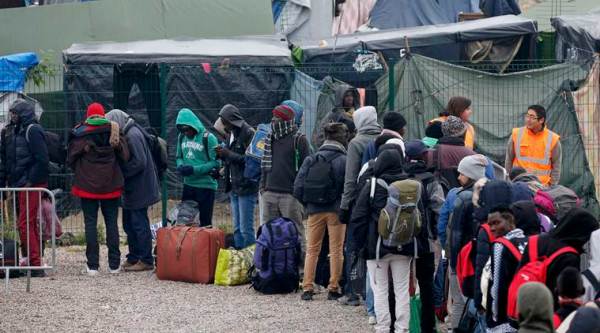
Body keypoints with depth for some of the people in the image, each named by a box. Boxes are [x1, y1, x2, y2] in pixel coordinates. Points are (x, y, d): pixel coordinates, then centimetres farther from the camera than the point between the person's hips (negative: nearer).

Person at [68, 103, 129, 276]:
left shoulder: (79, 133, -6)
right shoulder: (113, 131, -2)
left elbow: (70, 159, -2)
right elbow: (125, 157, 0)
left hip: (87, 184, -1)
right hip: (111, 185, 1)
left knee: (90, 223, 3)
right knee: (112, 223, 8)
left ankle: (92, 265, -1)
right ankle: (114, 264, 8)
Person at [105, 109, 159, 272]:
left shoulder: (133, 135, -19)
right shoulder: (127, 133, 12)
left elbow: (139, 162, -24)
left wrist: (122, 172, -15)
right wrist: (121, 171, 4)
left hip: (139, 189, -10)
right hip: (132, 189, 10)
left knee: (139, 224, -4)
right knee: (129, 223, 16)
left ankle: (146, 261, 2)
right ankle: (133, 258, 24)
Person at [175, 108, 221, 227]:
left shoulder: (208, 138, -13)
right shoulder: (182, 137, 5)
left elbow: (215, 163, -14)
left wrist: (194, 169, -21)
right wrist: (180, 166, -7)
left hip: (205, 185, -6)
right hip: (188, 184, 6)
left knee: (205, 221, 2)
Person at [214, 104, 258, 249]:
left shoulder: (248, 133, -13)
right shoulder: (232, 133, 14)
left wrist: (228, 154, -17)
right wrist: (222, 155, 1)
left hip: (246, 187, -9)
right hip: (234, 188, 9)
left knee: (246, 229, -7)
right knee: (237, 229, 12)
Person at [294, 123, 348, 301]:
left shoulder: (311, 160, 1)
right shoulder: (344, 161, -9)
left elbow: (298, 188, -1)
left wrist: (307, 204, 12)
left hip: (315, 211, 3)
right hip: (336, 211, -3)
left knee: (312, 250, 11)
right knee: (336, 250, 6)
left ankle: (308, 288, 7)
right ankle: (334, 288, 6)